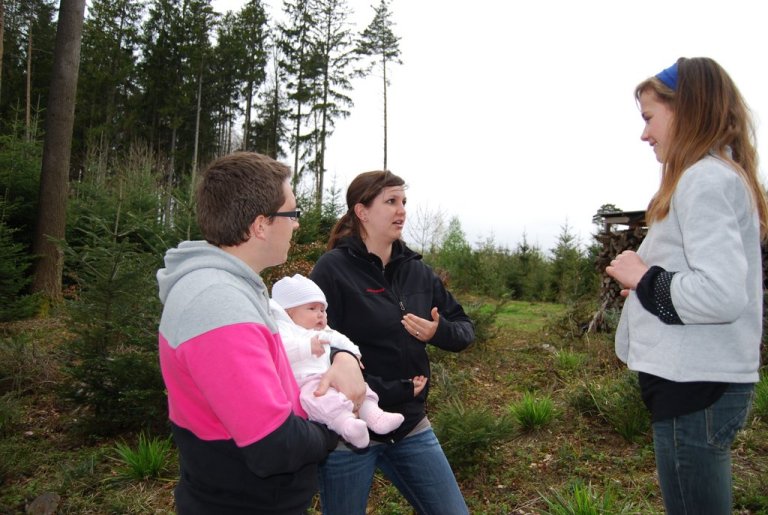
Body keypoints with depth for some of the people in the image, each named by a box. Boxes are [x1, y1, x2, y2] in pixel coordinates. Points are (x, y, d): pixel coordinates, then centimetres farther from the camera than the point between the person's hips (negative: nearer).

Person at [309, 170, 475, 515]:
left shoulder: (416, 270, 3)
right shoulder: (332, 269, -13)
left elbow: (465, 329, 9)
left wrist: (438, 332, -13)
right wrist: (394, 390, -17)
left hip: (411, 427, 5)